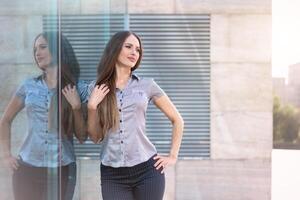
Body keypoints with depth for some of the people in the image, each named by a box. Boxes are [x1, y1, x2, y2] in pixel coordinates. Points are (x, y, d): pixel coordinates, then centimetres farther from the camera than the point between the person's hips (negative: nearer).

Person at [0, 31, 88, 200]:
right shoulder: (29, 86, 4)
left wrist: (76, 107, -12)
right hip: (27, 168, 1)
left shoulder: (78, 89, 0)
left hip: (62, 170, -1)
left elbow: (82, 137, 0)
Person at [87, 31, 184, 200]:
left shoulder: (147, 85, 3)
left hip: (146, 169, -1)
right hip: (112, 174, 1)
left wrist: (173, 156, 5)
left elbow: (177, 120, 11)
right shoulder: (96, 88, 5)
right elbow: (96, 137, 7)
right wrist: (92, 107, -6)